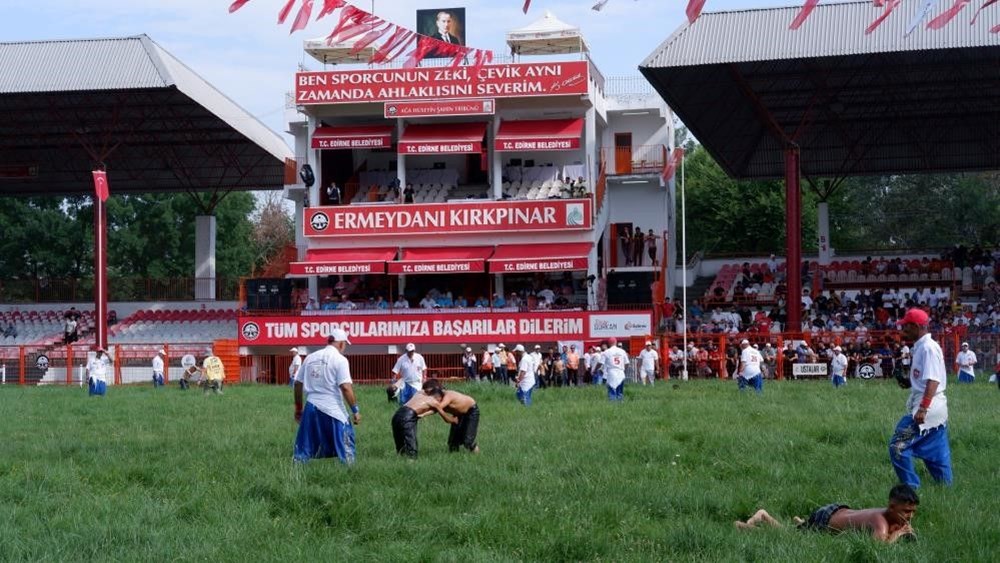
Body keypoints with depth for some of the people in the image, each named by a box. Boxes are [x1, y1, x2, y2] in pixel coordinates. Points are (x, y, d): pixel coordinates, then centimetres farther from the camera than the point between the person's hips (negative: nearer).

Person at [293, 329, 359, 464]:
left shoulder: (310, 357, 10)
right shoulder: (340, 359, -6)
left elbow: (298, 383, 12)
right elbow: (345, 387, -14)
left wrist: (298, 407, 21)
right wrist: (355, 410, -9)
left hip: (311, 408, 5)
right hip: (333, 410, -5)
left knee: (304, 446, 10)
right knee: (345, 446, 4)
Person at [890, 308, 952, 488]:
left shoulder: (928, 347, -14)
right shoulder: (919, 347, 15)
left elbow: (933, 380, -24)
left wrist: (923, 409, -31)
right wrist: (909, 383, 8)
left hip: (927, 408, -10)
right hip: (935, 410, 10)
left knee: (898, 446, -11)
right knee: (937, 454, 14)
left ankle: (912, 488, -7)